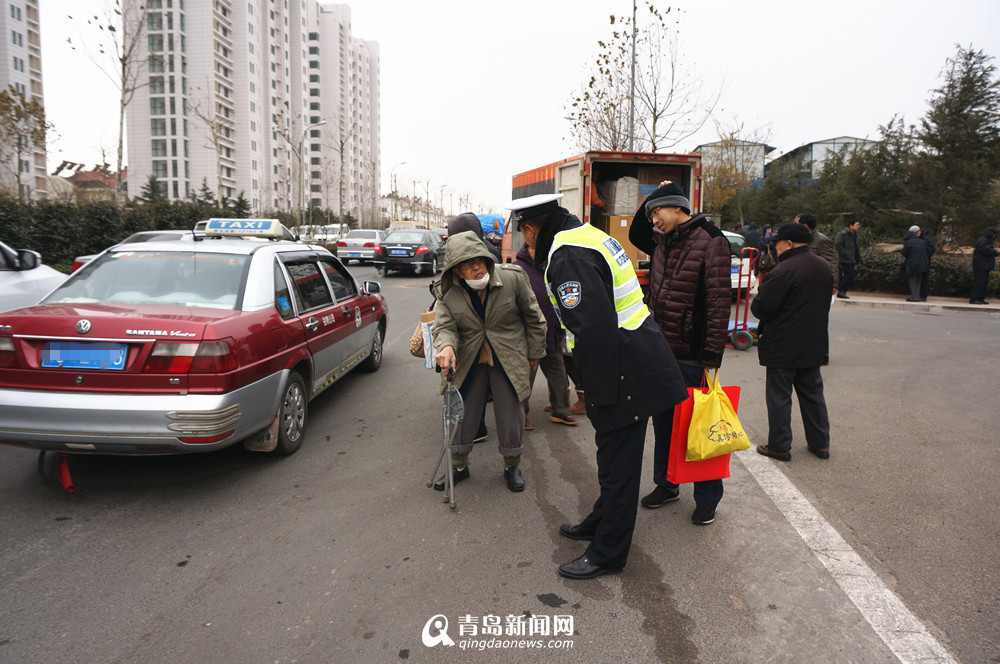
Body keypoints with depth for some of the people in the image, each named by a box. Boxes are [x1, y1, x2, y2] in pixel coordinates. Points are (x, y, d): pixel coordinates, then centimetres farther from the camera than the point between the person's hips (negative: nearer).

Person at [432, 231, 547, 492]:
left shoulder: (513, 277, -15)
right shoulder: (448, 292, -11)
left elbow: (533, 317, -3)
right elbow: (445, 326, -12)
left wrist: (534, 353, 3)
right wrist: (446, 346, -37)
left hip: (508, 359, -1)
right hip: (467, 360, 2)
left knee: (510, 413, 6)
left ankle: (512, 466, 31)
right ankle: (459, 466, 32)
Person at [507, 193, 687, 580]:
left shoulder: (567, 257, -20)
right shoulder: (589, 236, 14)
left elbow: (593, 329, -28)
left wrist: (602, 393, -20)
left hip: (626, 376, -11)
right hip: (635, 365, 11)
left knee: (617, 464, 3)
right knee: (613, 457, 24)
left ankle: (608, 553, 19)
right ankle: (602, 522, 43)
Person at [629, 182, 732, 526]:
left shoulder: (710, 241, -11)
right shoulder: (662, 241, 11)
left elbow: (719, 302, -16)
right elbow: (635, 235, 34)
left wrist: (711, 359, -20)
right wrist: (652, 200, 15)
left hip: (691, 356, -7)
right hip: (660, 351, 7)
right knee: (663, 422, 17)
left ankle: (707, 498, 21)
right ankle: (666, 484, 34)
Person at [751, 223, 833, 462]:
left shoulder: (784, 270, -20)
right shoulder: (824, 268, 9)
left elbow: (762, 308, -20)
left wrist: (760, 290, 0)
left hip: (783, 347, -8)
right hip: (814, 345, 8)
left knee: (779, 397, 2)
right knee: (812, 393, 17)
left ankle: (779, 446, 9)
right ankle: (820, 443, 24)